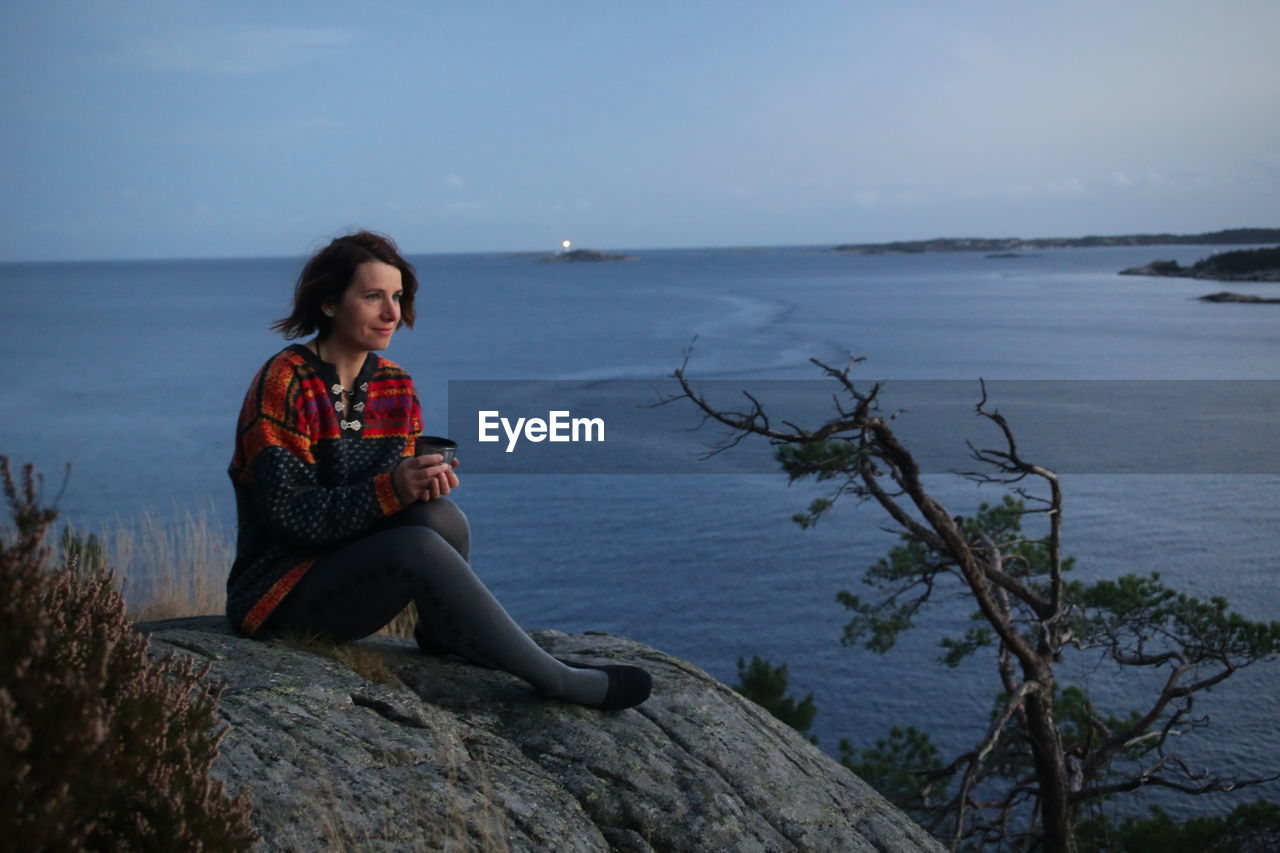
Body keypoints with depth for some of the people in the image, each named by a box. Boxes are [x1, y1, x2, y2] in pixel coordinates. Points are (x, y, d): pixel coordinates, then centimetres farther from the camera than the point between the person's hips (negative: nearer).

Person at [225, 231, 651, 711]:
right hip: (282, 594, -6)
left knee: (439, 514, -25)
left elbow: (401, 490, 6)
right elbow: (290, 515, -20)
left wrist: (423, 483, -18)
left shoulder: (396, 387, 5)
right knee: (419, 547, -32)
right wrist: (390, 489, -30)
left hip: (353, 571, 6)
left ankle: (442, 636, 0)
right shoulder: (284, 385, -15)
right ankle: (558, 682, -24)